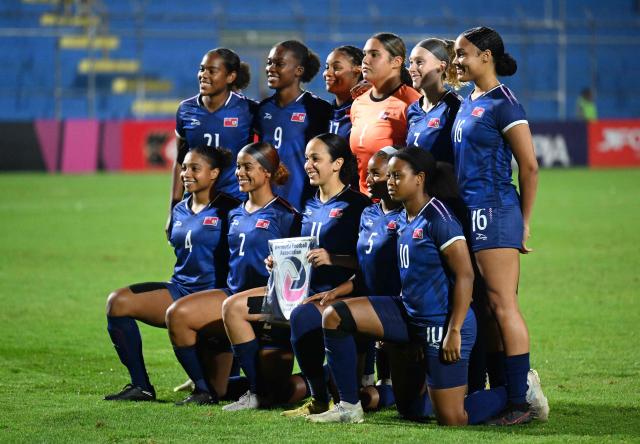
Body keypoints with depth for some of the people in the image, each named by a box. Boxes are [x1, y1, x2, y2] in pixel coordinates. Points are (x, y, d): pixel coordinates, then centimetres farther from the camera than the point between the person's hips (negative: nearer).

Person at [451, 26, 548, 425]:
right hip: (470, 212, 9)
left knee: (503, 306, -9)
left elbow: (530, 167, -10)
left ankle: (520, 402, -8)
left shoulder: (503, 104, -10)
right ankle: (506, 390, 10)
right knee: (488, 308, 7)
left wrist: (524, 224, -6)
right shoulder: (468, 104, 16)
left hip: (495, 212, -9)